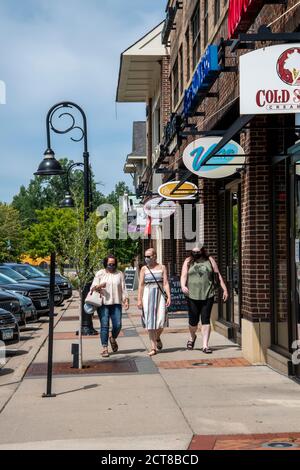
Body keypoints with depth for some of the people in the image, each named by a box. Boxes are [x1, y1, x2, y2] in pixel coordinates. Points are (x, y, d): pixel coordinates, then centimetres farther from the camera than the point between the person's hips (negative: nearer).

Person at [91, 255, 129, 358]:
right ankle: (105, 348, 0)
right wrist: (99, 286, -15)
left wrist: (126, 300, 0)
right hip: (103, 304, -1)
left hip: (116, 303, 1)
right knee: (104, 325, -6)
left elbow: (123, 289, 11)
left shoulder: (119, 274, 12)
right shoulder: (100, 274, 8)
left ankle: (113, 339, 28)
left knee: (117, 325, -5)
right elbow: (93, 288, 6)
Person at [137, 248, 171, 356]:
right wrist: (139, 299, -4)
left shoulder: (162, 268, 7)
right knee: (150, 322, -3)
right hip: (148, 295, 0)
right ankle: (153, 348, 2)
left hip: (160, 295, 0)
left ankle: (157, 338, 25)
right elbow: (141, 285, 4)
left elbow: (166, 283, 1)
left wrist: (169, 297, -9)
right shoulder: (144, 269, 7)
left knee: (161, 320, -8)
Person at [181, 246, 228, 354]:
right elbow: (184, 276, -2)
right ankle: (192, 337, 36)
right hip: (193, 296, 0)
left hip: (208, 295, 0)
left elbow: (218, 275, 8)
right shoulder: (188, 262, 7)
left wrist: (225, 289, 2)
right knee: (193, 320, 5)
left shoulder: (209, 260, 7)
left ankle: (205, 345, 1)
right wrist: (183, 286, -23)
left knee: (206, 320, -3)